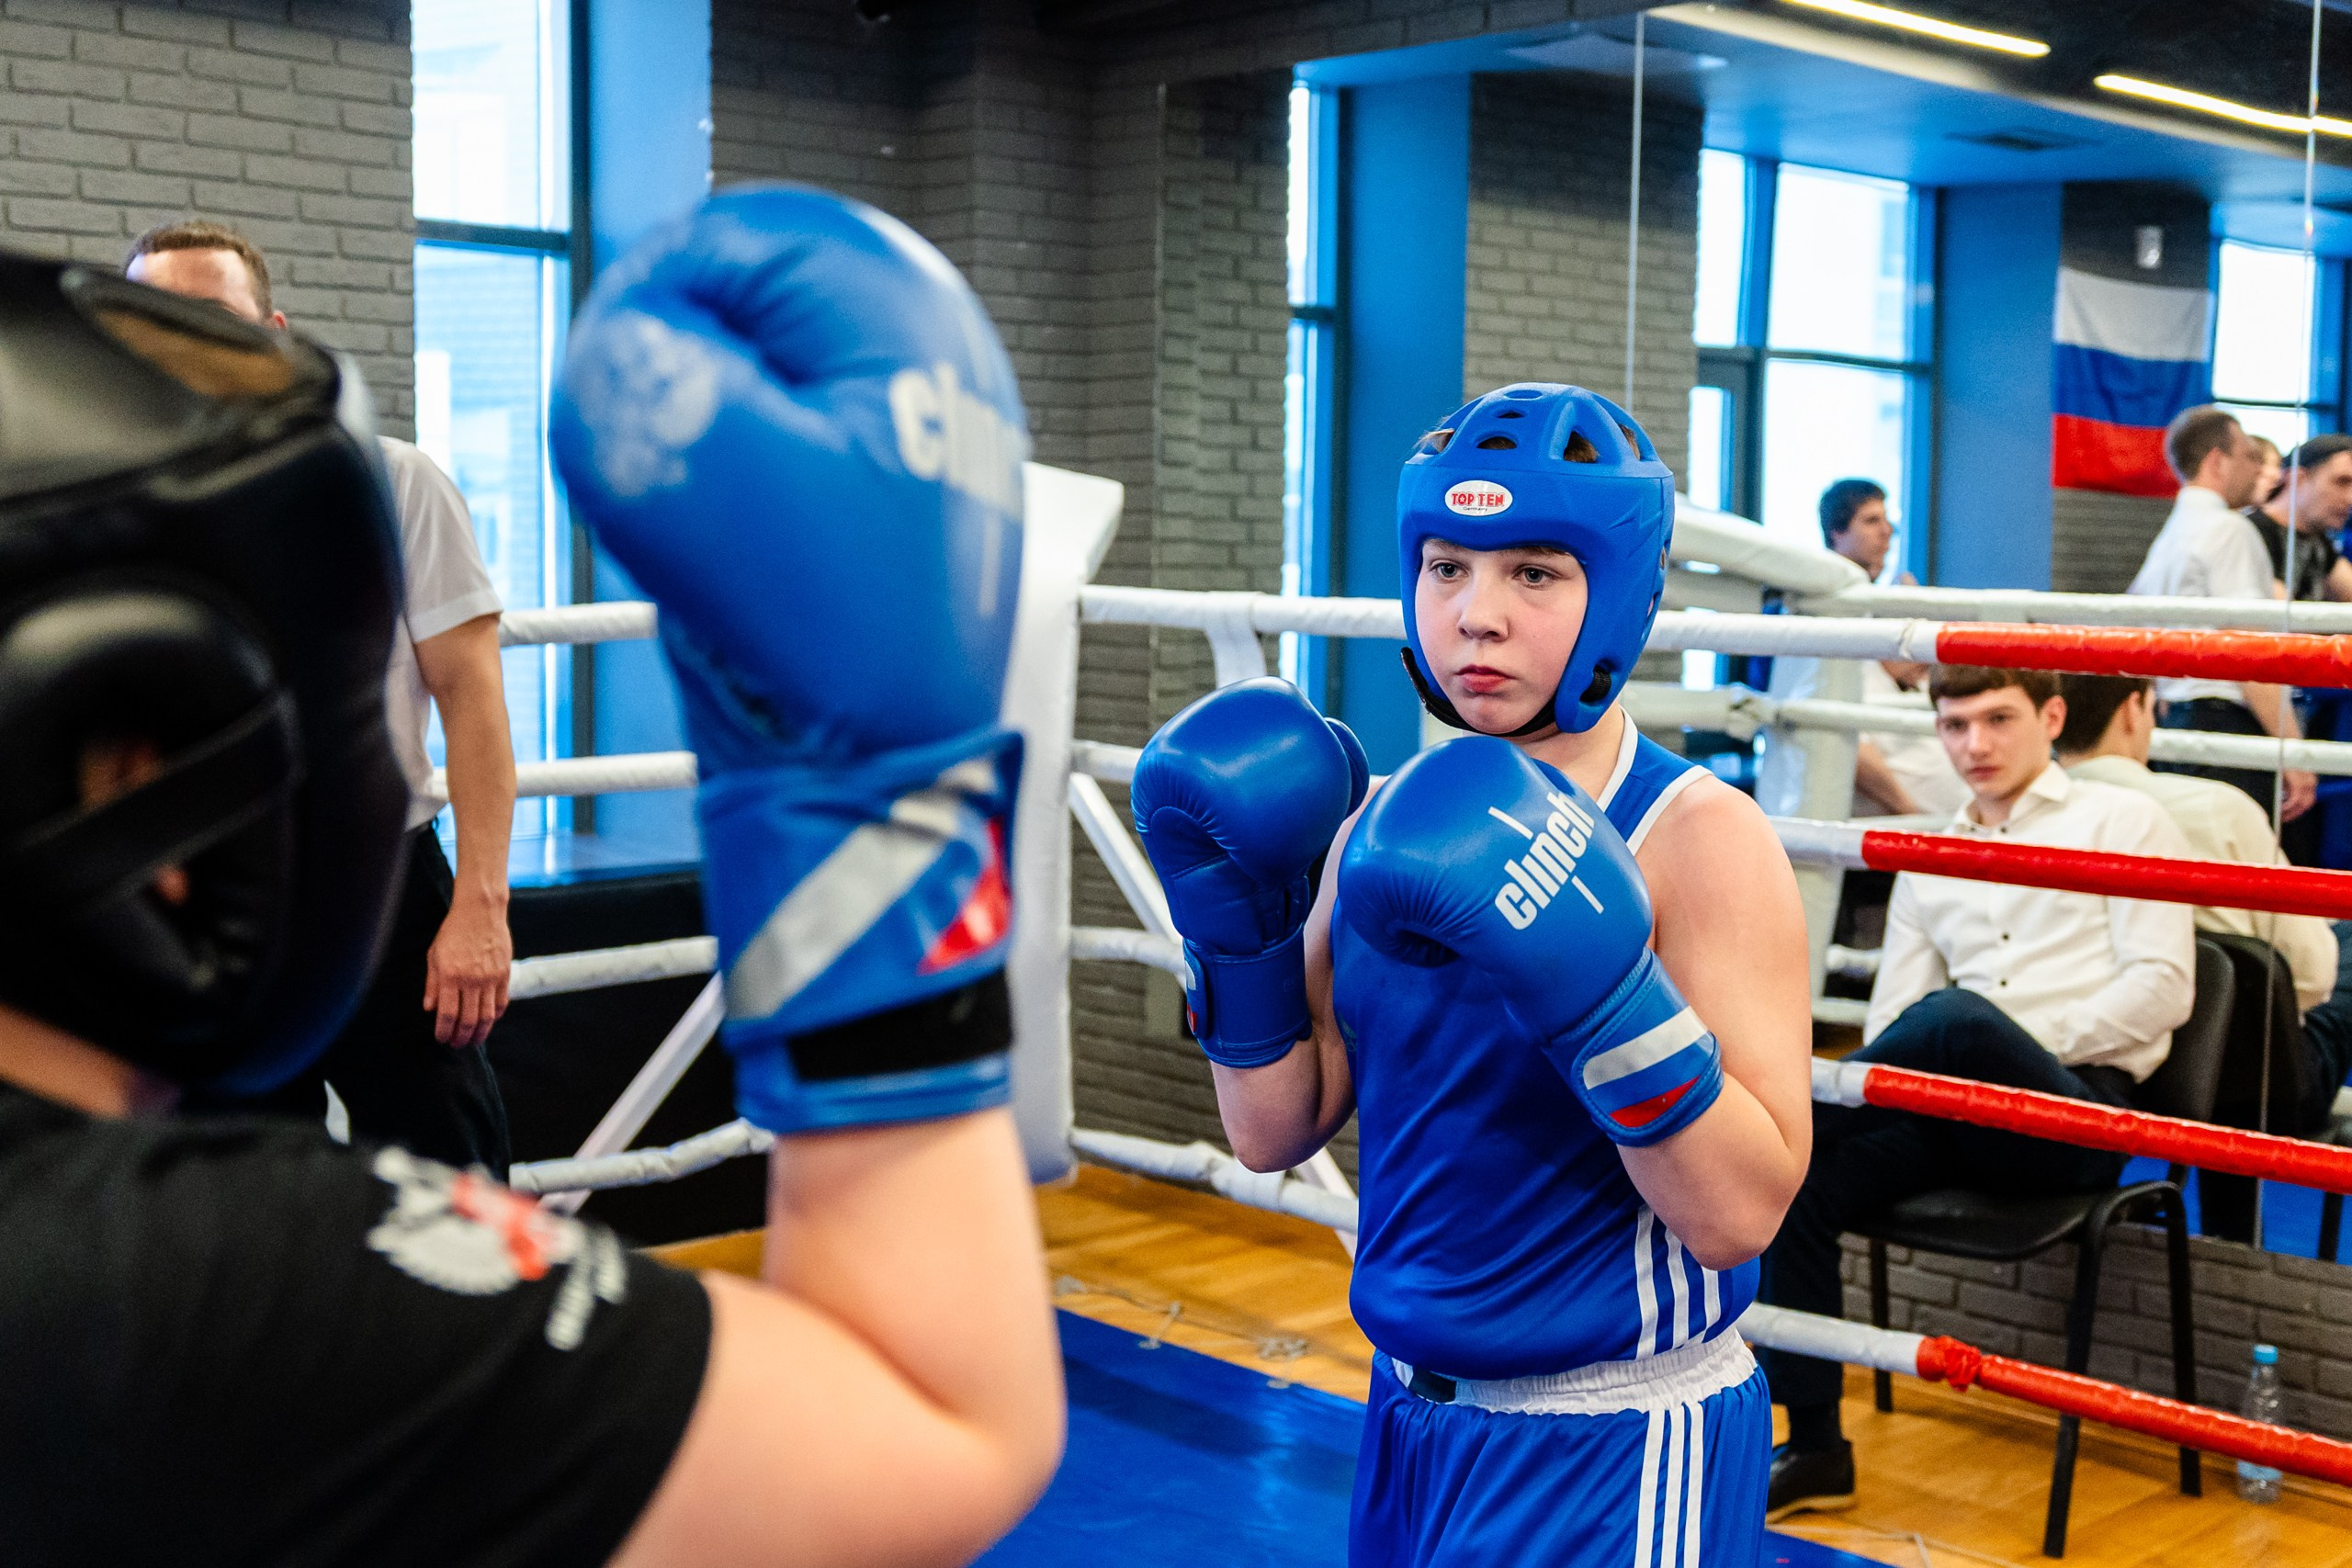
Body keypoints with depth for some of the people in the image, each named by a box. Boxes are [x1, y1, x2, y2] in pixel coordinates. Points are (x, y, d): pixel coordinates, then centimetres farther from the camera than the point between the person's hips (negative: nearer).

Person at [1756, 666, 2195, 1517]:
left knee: (1954, 1018, -38)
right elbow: (1890, 1015, 18)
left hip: (2076, 1108, -5)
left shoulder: (2124, 820, 10)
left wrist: (2030, 1045, -11)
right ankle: (1814, 1447, -11)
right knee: (1789, 1180, -21)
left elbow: (2163, 987, -2)